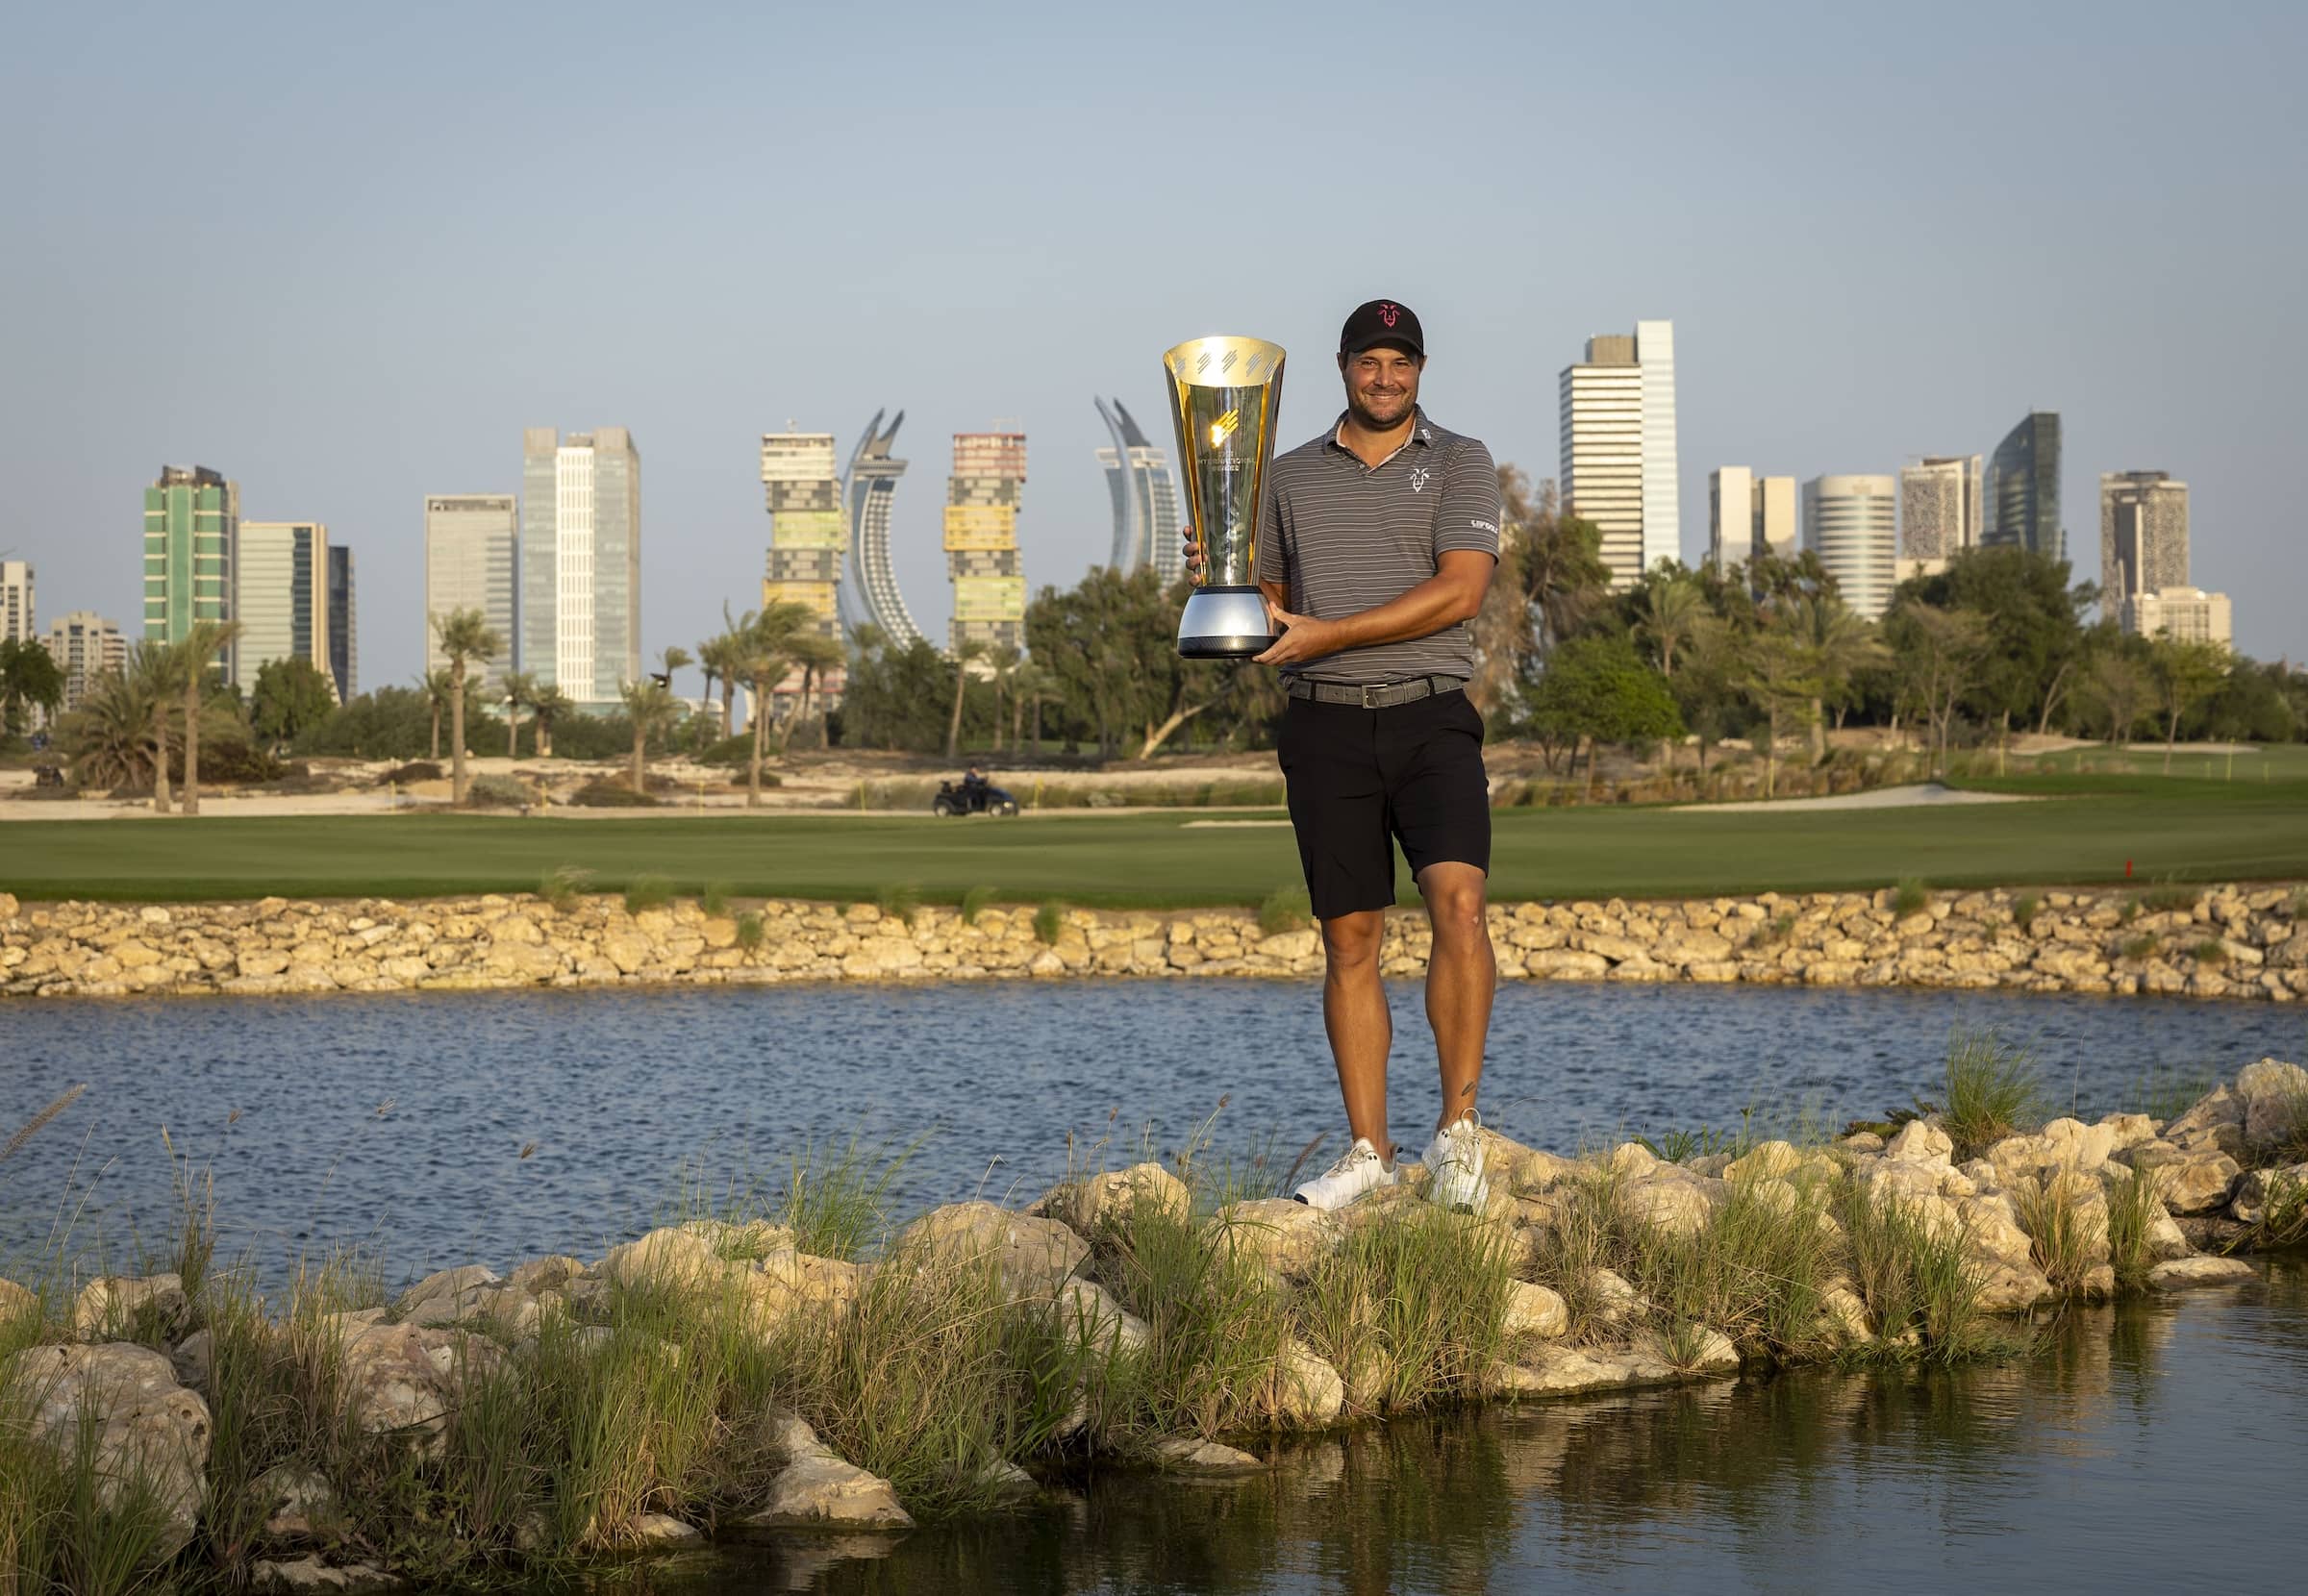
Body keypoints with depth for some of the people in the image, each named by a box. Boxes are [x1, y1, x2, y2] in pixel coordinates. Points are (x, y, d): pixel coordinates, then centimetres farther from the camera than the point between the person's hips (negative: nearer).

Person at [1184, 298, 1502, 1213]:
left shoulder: (1460, 465, 5)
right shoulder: (1290, 477, 15)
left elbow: (1459, 591, -9)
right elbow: (1270, 605, 22)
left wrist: (1327, 635, -13)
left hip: (1432, 722, -3)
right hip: (1327, 728, 3)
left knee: (1458, 902, -21)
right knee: (1350, 941, 3)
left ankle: (1458, 1131, -14)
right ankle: (1368, 1151, 9)